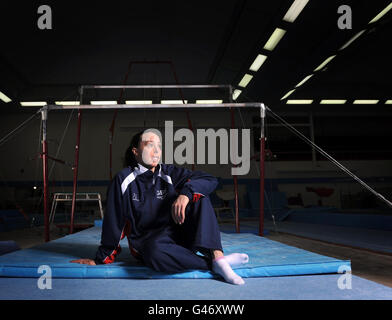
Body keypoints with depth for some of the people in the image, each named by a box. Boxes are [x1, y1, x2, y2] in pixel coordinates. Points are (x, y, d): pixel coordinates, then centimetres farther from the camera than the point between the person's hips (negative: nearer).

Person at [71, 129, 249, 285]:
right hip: (147, 240, -3)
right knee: (155, 251, -40)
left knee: (198, 197, -19)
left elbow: (210, 180, -6)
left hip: (178, 233, 3)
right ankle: (214, 263, -32)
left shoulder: (169, 173, 6)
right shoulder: (124, 179, 0)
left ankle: (217, 255, -37)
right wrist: (101, 259, 6)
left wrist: (186, 193, -26)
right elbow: (114, 221, 4)